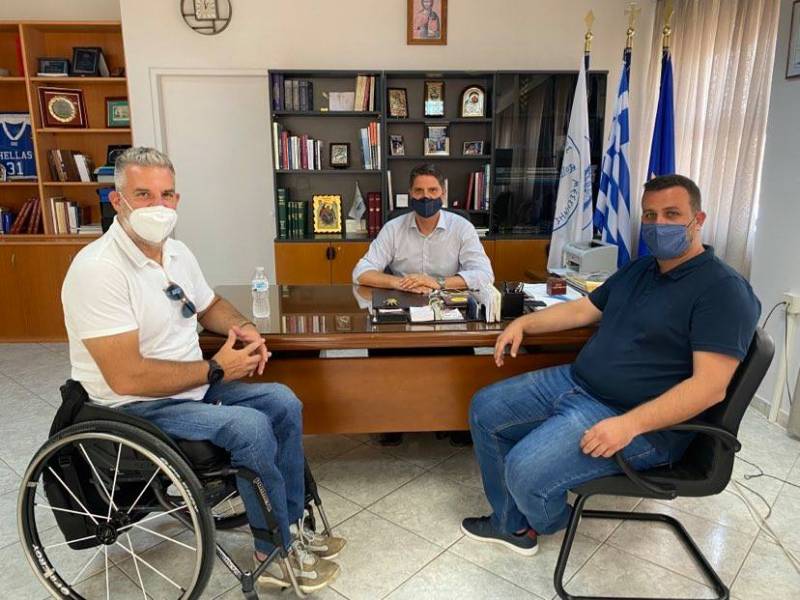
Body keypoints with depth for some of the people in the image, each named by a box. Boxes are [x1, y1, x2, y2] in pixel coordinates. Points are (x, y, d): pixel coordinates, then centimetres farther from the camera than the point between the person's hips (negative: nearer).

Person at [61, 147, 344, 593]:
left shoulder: (176, 252, 4)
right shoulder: (99, 269, -23)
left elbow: (210, 306, 22)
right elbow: (127, 377, -28)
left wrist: (244, 328, -1)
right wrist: (218, 370, -21)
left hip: (194, 385, 9)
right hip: (134, 407, -9)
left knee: (284, 403, -1)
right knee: (251, 427, -25)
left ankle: (292, 524, 12)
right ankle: (277, 553, -3)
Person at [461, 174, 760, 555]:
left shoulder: (723, 290, -14)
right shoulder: (639, 270, 14)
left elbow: (710, 386, -22)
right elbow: (582, 310, 20)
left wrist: (629, 425, -31)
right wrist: (523, 323, 5)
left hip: (641, 422, -9)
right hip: (575, 382, 9)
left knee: (525, 470, -25)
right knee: (484, 409, 4)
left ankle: (547, 522, 14)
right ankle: (513, 525, 14)